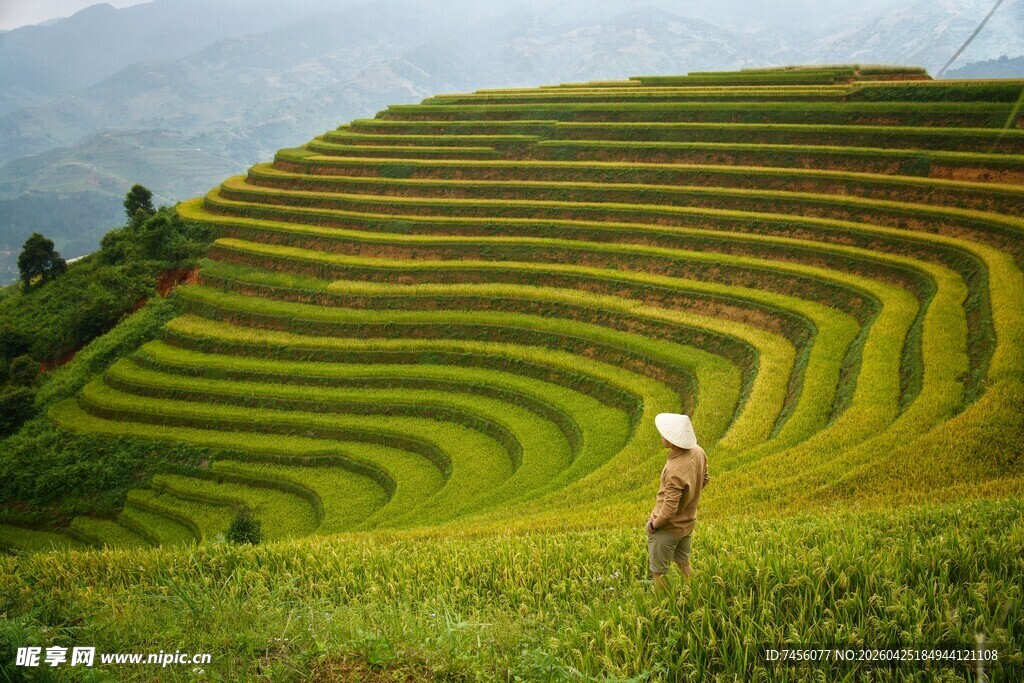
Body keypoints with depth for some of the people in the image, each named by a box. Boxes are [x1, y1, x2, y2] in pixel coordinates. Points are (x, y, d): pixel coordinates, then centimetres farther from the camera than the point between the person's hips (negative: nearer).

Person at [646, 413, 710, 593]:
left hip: (667, 527, -8)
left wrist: (654, 524, -13)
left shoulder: (675, 470, -37)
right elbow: (705, 479, 8)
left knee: (659, 572, 10)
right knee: (683, 563, 28)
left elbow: (669, 510, -30)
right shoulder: (698, 452, -13)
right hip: (688, 523, 8)